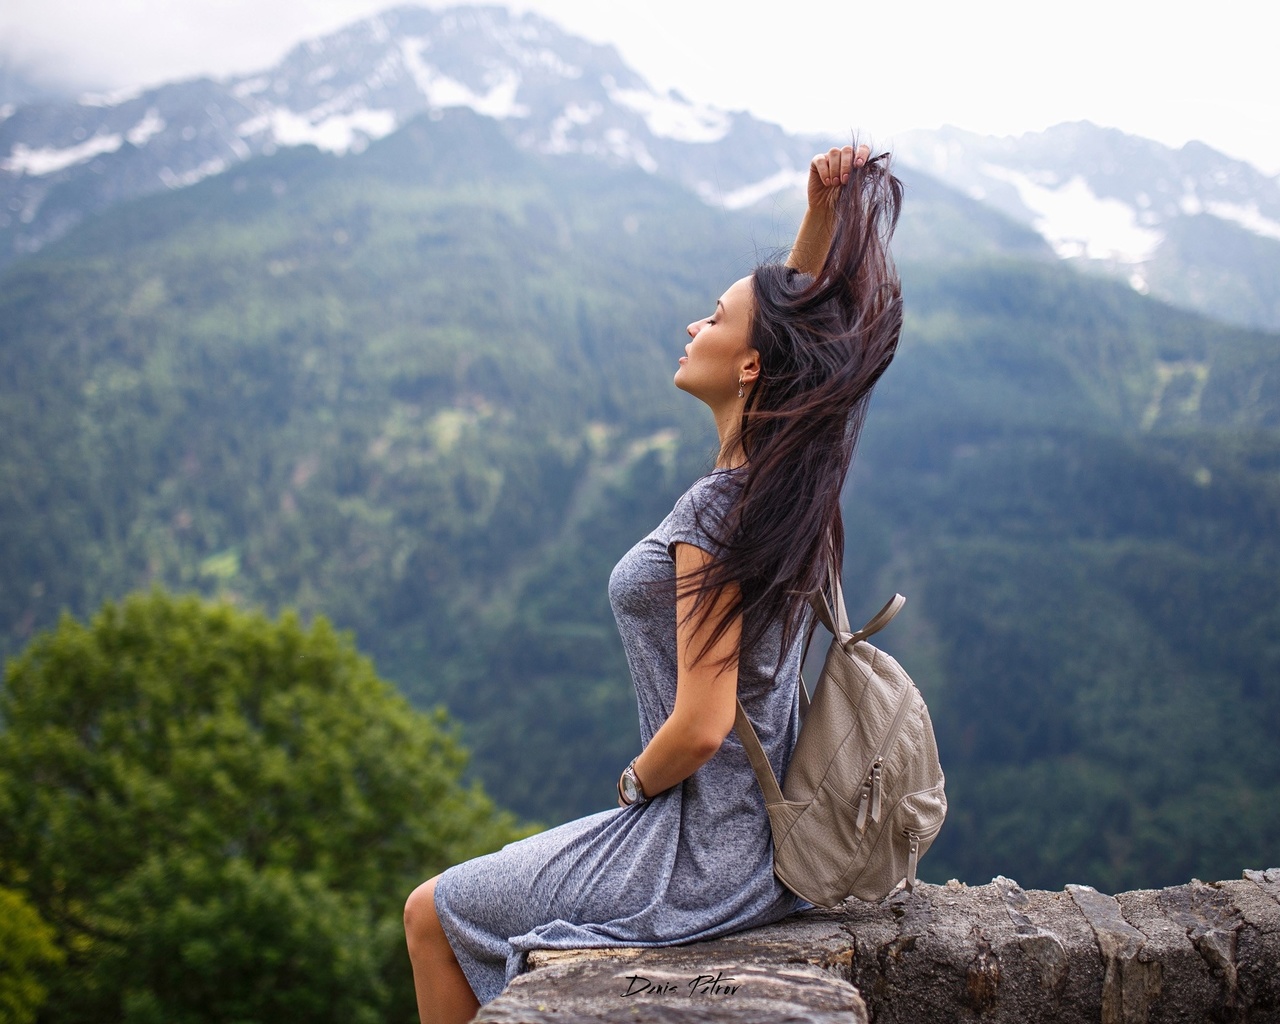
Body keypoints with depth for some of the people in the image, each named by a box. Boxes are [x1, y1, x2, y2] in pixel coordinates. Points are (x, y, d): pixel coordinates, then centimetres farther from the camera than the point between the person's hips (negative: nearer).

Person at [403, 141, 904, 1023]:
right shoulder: (798, 481, -1)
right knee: (487, 888, 29)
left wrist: (634, 784, -8)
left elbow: (701, 726, -28)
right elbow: (800, 314, 12)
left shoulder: (717, 514, -25)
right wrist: (824, 211, -4)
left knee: (433, 916, 8)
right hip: (765, 833, 9)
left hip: (708, 859, -9)